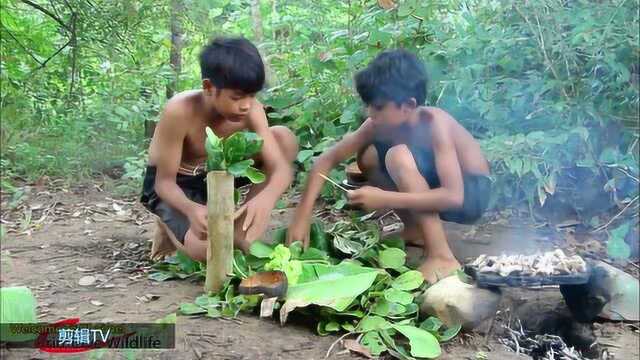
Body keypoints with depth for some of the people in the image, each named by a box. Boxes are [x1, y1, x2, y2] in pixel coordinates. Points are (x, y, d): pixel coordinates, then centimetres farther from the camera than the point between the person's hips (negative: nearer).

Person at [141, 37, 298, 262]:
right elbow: (165, 182, -26)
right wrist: (192, 209, -48)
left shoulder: (251, 109, -21)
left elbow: (281, 168, -25)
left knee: (285, 138, -17)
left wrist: (266, 198, -49)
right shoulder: (180, 112, -33)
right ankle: (171, 228, 3)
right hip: (175, 186, -5)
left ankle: (242, 234, -10)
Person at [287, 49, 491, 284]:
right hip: (437, 187, 7)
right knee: (368, 157, -7)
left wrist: (384, 199, -37)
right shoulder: (379, 124, -13)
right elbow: (328, 159, -9)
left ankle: (441, 256, -25)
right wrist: (302, 215, -17)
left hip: (472, 194, -6)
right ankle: (417, 229, 6)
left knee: (398, 156, -29)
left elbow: (454, 196, -37)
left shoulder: (435, 123, -30)